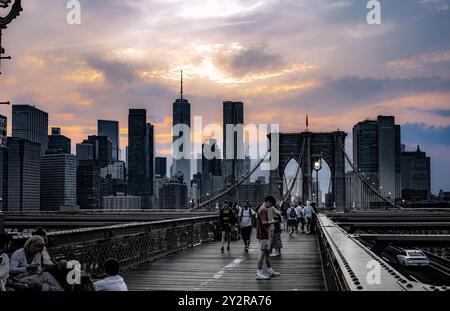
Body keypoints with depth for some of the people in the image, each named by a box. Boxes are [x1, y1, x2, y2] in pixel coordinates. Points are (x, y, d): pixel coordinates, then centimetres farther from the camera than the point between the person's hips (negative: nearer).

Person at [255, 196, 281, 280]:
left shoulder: (261, 209, 16)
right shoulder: (264, 210, -16)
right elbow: (264, 222, -25)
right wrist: (272, 222, -13)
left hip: (263, 234, 11)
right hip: (264, 235, -11)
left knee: (267, 252, 16)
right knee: (263, 253, -7)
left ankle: (270, 271, 24)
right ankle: (259, 273, -6)